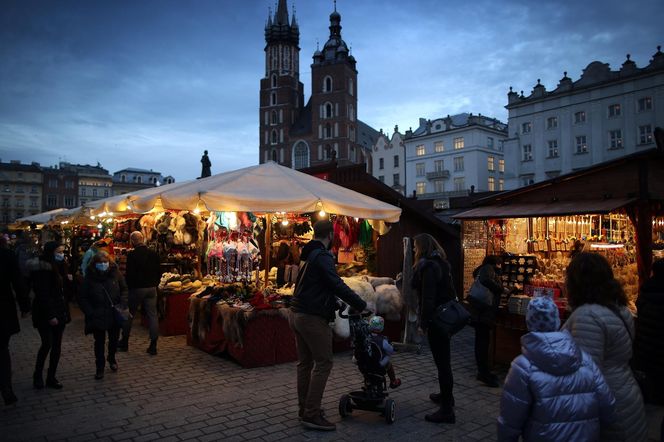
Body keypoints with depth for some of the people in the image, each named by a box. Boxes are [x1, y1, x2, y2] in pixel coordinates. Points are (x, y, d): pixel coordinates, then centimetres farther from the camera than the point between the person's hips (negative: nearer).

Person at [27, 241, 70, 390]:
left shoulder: (55, 266, 11)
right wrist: (50, 315, -21)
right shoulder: (41, 268, -14)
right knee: (47, 344, -8)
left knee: (57, 346, 8)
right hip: (45, 313, -8)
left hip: (59, 311, 8)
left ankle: (51, 377, 17)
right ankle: (38, 375, 14)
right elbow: (43, 294, -19)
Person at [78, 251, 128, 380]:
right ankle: (100, 368, 21)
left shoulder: (115, 273, -7)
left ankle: (112, 359, 43)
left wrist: (123, 303, -9)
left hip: (115, 314, 2)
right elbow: (82, 298, -5)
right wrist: (90, 312, -15)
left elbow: (124, 289, 6)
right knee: (99, 342, 7)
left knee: (114, 339, 17)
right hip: (97, 316, -2)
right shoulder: (89, 277, -11)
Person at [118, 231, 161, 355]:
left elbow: (129, 274, -13)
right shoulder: (153, 254, 1)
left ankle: (124, 342, 26)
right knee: (152, 315, 4)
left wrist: (129, 287, 1)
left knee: (129, 315, 14)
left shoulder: (132, 255, -13)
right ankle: (153, 346, 4)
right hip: (151, 289, 4)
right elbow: (159, 272, 6)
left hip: (137, 289, -3)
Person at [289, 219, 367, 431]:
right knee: (323, 363, -3)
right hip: (312, 317, -10)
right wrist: (362, 305, -15)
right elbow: (337, 285, -21)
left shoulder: (307, 254, 15)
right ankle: (312, 415, -1)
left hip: (297, 313, 10)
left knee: (305, 362, 14)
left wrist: (335, 303, 26)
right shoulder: (322, 256, -15)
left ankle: (305, 409, 23)